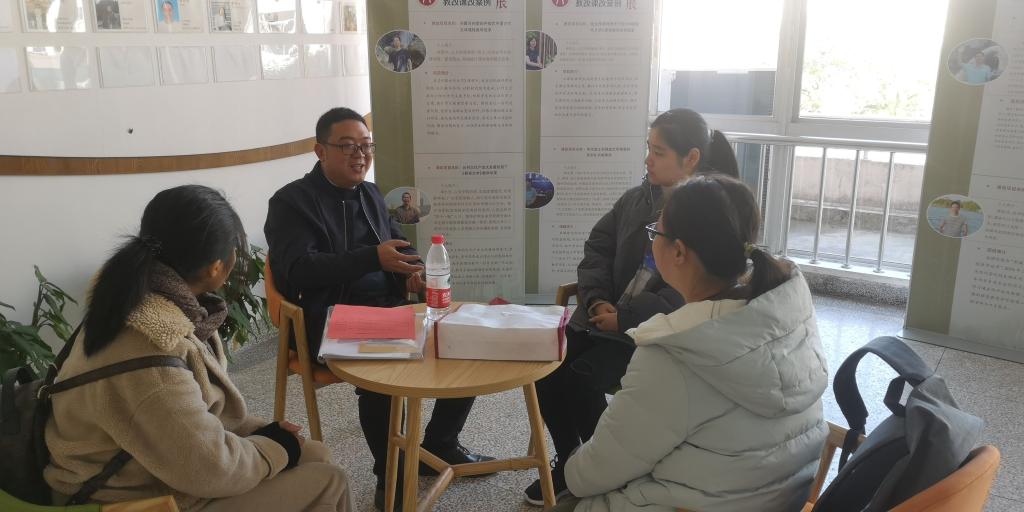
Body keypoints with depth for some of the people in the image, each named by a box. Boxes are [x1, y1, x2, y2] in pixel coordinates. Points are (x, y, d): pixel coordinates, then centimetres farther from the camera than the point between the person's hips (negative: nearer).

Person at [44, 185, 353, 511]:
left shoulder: (152, 296, -5)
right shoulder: (148, 350, -34)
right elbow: (209, 469, -26)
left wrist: (258, 431, 1)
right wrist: (276, 449, -10)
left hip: (164, 461, 9)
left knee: (313, 455, 10)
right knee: (329, 483, -5)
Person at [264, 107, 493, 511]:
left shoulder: (371, 194, 16)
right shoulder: (291, 201, -5)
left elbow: (400, 245, 24)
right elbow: (298, 268, -19)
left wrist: (414, 269, -2)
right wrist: (373, 257, -27)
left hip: (389, 310, 7)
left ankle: (439, 446, 12)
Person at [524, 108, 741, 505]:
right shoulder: (637, 198, 11)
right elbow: (597, 248, 12)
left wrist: (625, 317, -21)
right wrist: (597, 300, -7)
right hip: (605, 314, 6)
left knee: (579, 378, -25)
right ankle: (569, 461, 9)